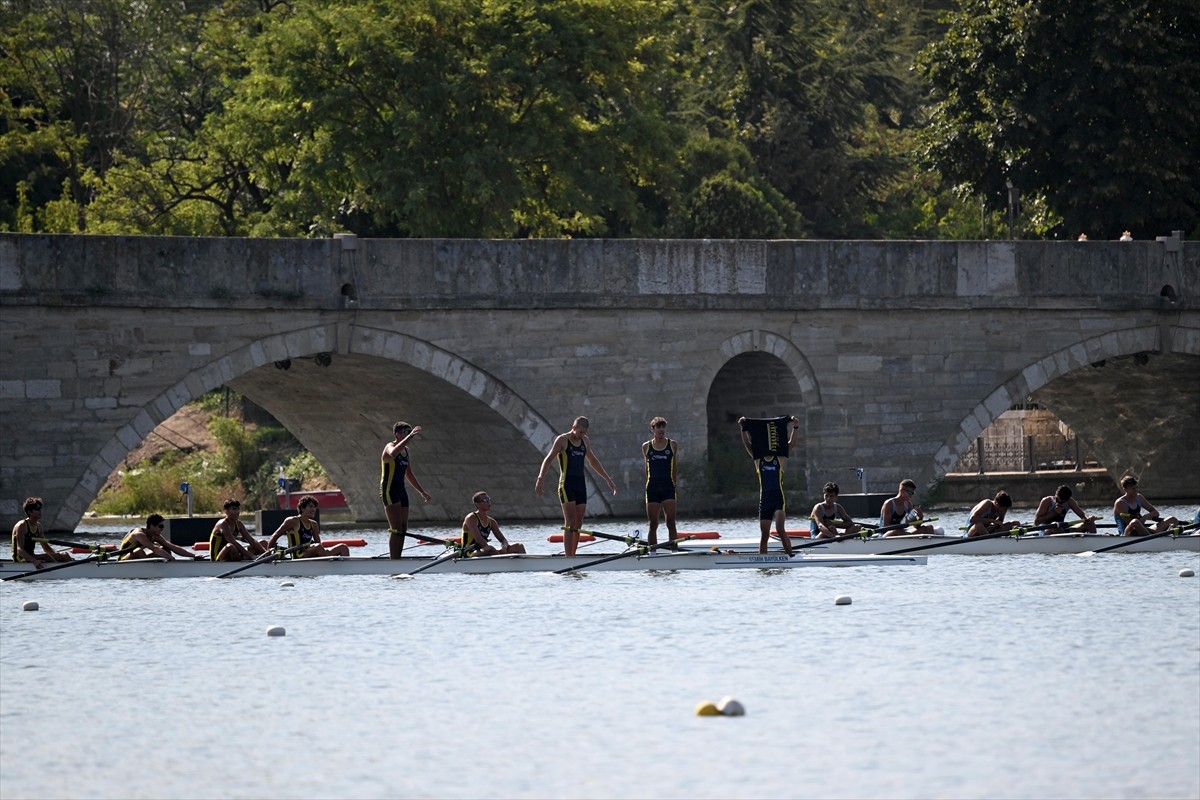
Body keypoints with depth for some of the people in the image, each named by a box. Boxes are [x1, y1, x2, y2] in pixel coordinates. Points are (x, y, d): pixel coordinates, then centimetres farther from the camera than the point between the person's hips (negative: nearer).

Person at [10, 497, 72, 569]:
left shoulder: (38, 526, 11)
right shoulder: (22, 526, -15)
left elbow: (46, 548, 15)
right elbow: (20, 550, -24)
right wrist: (34, 561, -39)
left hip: (31, 557, 9)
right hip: (21, 559, -9)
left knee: (64, 555, -4)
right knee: (47, 557, -32)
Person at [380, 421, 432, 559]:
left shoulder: (405, 450, 16)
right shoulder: (390, 447, -11)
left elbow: (409, 474, 26)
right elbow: (393, 453, -39)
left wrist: (422, 492, 27)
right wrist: (410, 436, -39)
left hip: (401, 490, 9)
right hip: (389, 490, -9)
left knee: (403, 528, 8)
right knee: (396, 528, -15)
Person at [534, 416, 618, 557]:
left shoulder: (585, 441, 14)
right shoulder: (562, 440, -5)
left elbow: (593, 461, 28)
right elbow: (548, 459, -14)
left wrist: (608, 480, 31)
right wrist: (540, 479, -29)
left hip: (581, 484, 7)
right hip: (566, 484, -7)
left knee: (578, 524, 4)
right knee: (570, 523, -14)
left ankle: (572, 557, 8)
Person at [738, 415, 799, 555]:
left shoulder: (780, 458, 3)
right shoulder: (758, 459, 7)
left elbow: (791, 444, -8)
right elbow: (747, 444, -3)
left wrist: (795, 428, -22)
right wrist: (744, 429, -17)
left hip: (779, 497, -3)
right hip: (764, 499, 3)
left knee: (780, 529, -18)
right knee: (764, 534, 7)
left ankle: (791, 556, -16)